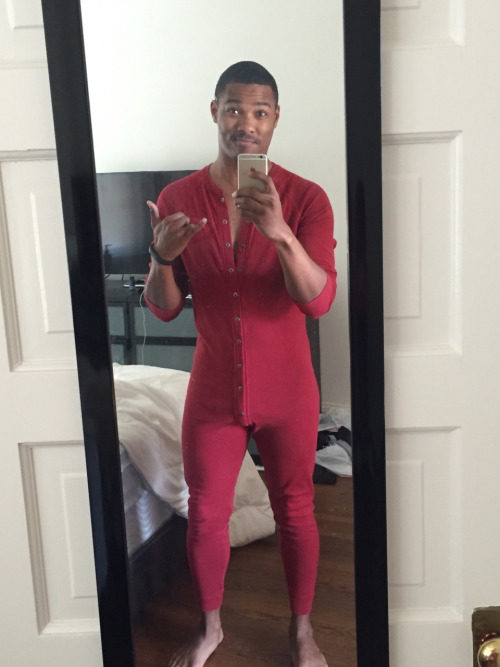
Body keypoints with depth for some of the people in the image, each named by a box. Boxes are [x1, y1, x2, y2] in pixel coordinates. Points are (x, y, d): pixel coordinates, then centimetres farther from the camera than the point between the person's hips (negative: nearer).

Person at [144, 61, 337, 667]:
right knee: (205, 514, 14)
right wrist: (162, 257, -23)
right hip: (213, 390, 2)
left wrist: (280, 231, -36)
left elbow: (319, 300, -21)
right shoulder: (177, 199, -4)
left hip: (287, 392, -1)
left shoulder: (305, 199, -9)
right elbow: (164, 308, -2)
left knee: (295, 511, 14)